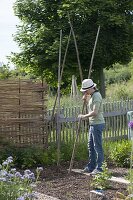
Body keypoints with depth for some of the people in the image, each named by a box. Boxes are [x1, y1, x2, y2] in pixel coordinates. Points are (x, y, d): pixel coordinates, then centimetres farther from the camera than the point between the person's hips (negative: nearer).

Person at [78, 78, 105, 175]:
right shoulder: (92, 95, 14)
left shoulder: (96, 96, -16)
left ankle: (99, 168, -2)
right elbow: (89, 107, 23)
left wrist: (84, 116, -10)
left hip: (97, 124, -10)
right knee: (91, 146, 15)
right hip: (93, 124, 10)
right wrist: (85, 99, 8)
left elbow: (94, 112, -23)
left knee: (97, 146, -6)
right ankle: (91, 167, 22)